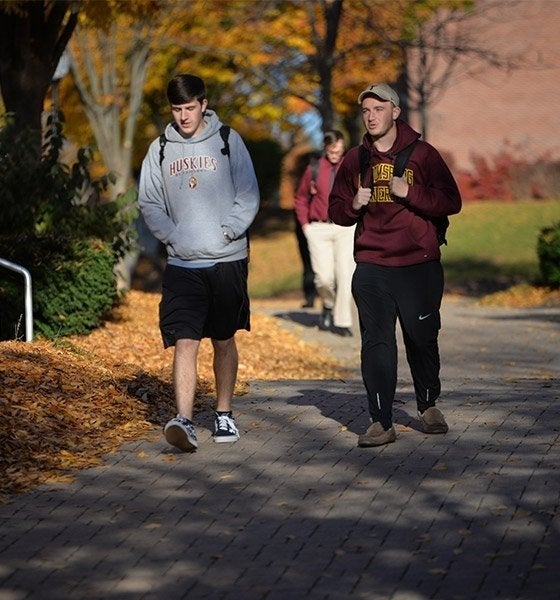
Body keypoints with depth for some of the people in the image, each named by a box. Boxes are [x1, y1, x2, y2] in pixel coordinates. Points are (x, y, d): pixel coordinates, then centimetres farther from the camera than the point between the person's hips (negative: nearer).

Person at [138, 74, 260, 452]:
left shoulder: (227, 141, 2)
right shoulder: (161, 149, 7)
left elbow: (249, 197, 0)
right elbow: (149, 203, 8)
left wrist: (226, 232, -11)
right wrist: (172, 236, -6)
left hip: (227, 260, 0)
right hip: (182, 264, 1)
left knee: (224, 340, 11)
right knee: (185, 341, -11)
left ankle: (224, 414, 24)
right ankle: (184, 421, -19)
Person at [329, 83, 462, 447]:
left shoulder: (422, 154, 1)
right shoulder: (356, 159, 11)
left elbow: (451, 202, -4)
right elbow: (336, 210, 16)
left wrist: (409, 192, -16)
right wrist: (354, 205, -6)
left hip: (420, 266, -2)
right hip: (371, 267, 2)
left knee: (422, 338, 8)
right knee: (376, 344, -5)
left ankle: (428, 406, 31)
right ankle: (382, 422, -4)